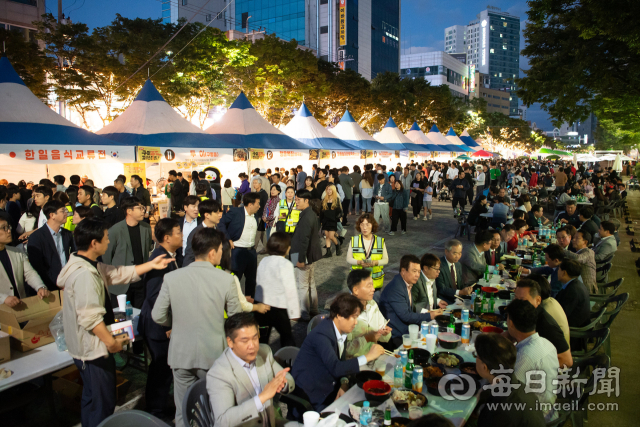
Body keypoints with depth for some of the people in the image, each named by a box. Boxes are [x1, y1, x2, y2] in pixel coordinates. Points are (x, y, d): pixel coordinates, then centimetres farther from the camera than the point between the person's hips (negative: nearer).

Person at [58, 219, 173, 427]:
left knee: (91, 399, 24)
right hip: (94, 350, -10)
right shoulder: (84, 274, -27)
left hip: (89, 348, 10)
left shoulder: (92, 267, 5)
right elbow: (90, 317, -30)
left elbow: (119, 274, 12)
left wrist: (151, 265, 11)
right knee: (103, 404, 5)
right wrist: (112, 342, -20)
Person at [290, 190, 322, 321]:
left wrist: (301, 259, -23)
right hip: (312, 254, 10)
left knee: (302, 285, 0)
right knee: (311, 283, 18)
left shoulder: (306, 217, -22)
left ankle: (304, 313, 10)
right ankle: (313, 310, 29)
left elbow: (304, 240, -25)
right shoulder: (312, 214, 9)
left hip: (305, 255, -10)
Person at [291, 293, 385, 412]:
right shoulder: (321, 335, -26)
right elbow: (335, 368, -35)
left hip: (330, 386, 8)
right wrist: (368, 357, -33)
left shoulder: (342, 331, 1)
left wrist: (344, 384, -9)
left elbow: (341, 362, 8)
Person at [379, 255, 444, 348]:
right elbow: (405, 316, -20)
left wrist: (424, 313, 0)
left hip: (406, 332, 9)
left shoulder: (407, 285, 11)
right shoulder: (395, 288, -20)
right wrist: (429, 316, -12)